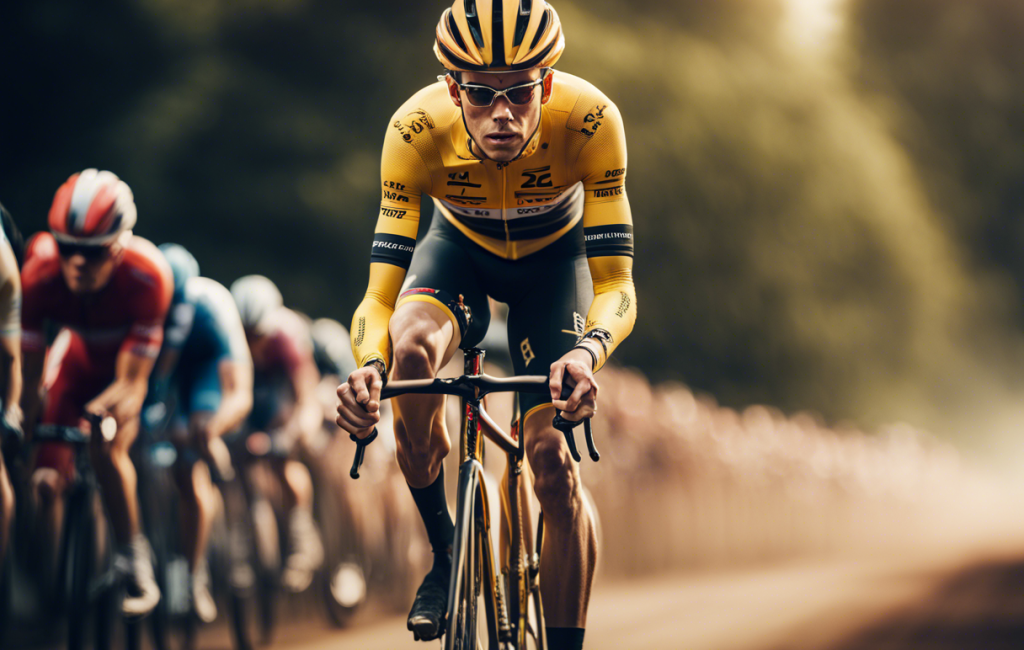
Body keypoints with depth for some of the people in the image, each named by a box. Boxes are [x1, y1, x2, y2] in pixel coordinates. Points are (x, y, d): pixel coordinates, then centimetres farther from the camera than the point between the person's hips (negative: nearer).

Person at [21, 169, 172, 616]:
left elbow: (131, 382, -36)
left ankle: (135, 563, -12)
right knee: (47, 479, -12)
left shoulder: (148, 275, -38)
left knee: (106, 448, -29)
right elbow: (28, 378, -28)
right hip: (81, 356, 3)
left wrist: (99, 412, -54)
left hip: (131, 365, -2)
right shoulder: (40, 274, -32)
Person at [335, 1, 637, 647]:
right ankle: (444, 555, -11)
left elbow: (616, 283, -34)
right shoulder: (417, 130, -35)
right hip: (461, 248, 0)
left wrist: (590, 350, -56)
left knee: (553, 461, -15)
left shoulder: (590, 121, -37)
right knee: (411, 347, -33)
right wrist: (369, 368, -55)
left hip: (553, 257, 0)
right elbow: (381, 295, -34)